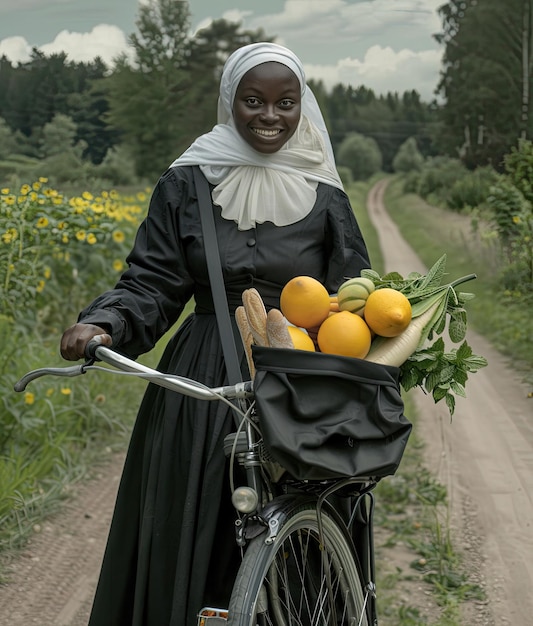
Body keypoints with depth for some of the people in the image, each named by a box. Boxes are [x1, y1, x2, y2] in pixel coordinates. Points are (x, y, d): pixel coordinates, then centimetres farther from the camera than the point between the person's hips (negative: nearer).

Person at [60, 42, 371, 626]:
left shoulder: (324, 197, 3)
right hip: (202, 385, 0)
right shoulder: (186, 184, 2)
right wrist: (104, 325, -19)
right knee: (187, 533, 6)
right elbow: (152, 281, -1)